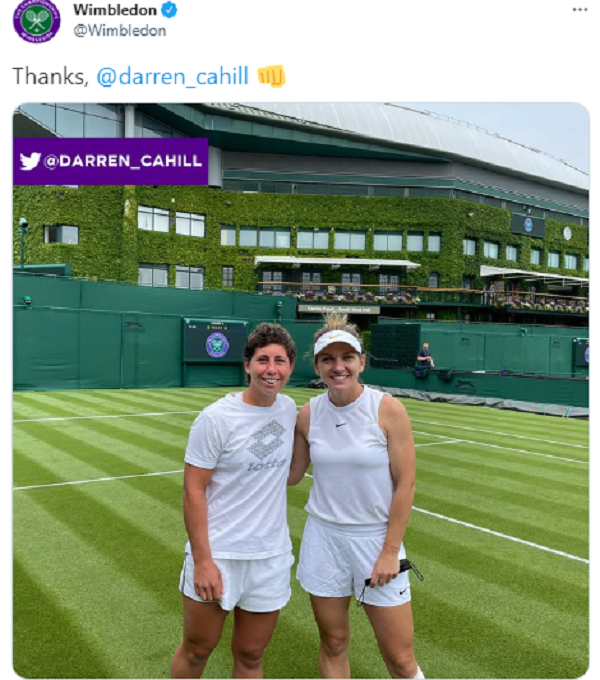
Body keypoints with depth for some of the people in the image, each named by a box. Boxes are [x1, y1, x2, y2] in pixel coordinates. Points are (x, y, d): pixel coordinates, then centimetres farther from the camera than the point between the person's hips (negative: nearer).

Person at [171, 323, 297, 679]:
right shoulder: (216, 418, -16)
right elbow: (193, 491, -14)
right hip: (217, 556, -4)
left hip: (272, 557, 4)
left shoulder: (289, 408, 1)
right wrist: (202, 560, -16)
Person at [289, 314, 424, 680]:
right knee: (333, 644, 14)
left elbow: (405, 485, -10)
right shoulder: (308, 413, -3)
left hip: (376, 540, -2)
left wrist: (390, 551, -10)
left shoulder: (388, 409, -13)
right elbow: (291, 474, 8)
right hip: (323, 538, 3)